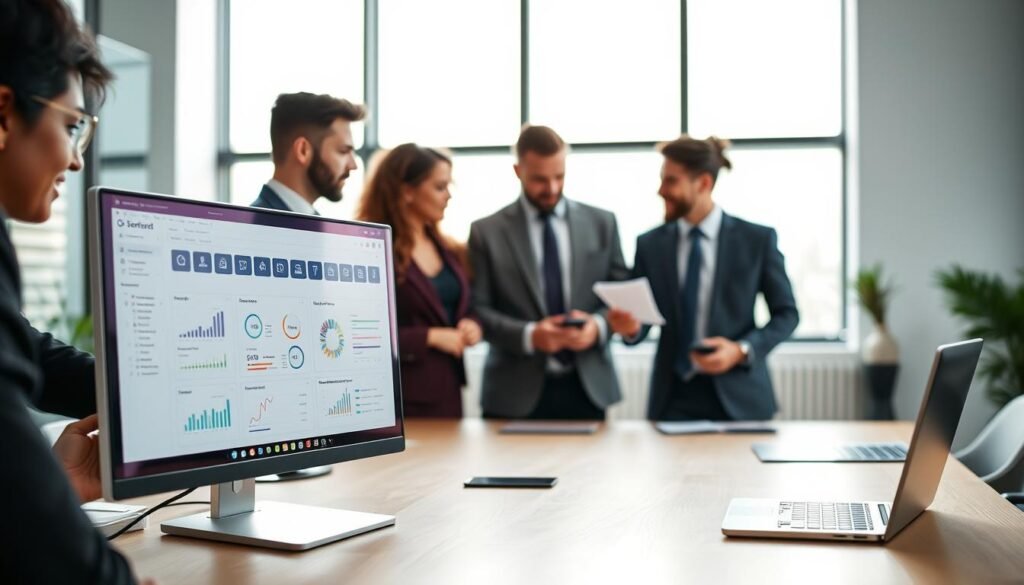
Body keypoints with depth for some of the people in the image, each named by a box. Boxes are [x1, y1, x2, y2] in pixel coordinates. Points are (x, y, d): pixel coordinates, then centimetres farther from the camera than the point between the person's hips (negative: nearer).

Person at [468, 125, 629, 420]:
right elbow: (477, 309, -3)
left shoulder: (602, 223, 7)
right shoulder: (486, 232, 1)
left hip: (588, 387, 2)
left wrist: (599, 325, -13)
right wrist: (528, 335, -19)